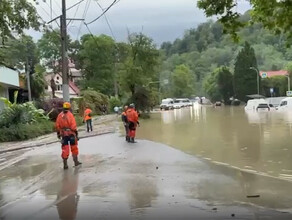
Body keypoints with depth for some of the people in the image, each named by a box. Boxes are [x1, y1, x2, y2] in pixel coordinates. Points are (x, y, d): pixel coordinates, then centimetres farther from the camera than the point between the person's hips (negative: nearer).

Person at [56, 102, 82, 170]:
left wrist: (58, 133, 17)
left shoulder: (60, 115, 2)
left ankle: (65, 164, 3)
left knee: (65, 149, 6)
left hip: (63, 134, 3)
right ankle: (76, 162, 17)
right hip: (71, 133, -3)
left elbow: (57, 125, 6)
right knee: (74, 147, 11)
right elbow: (73, 125, -15)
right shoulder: (70, 115, -10)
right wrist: (76, 133, -10)